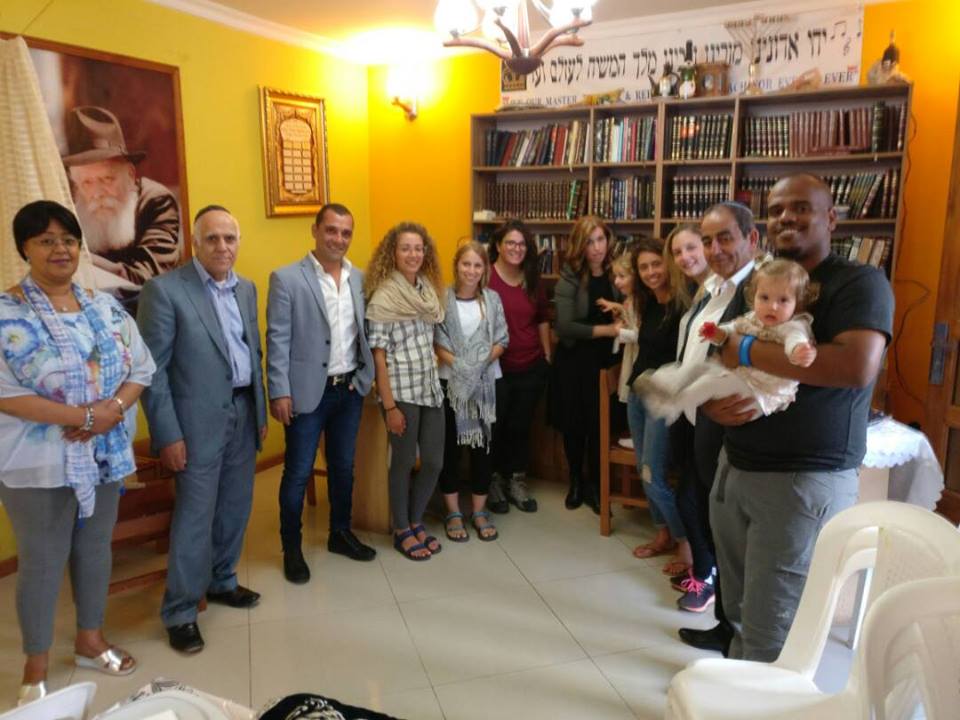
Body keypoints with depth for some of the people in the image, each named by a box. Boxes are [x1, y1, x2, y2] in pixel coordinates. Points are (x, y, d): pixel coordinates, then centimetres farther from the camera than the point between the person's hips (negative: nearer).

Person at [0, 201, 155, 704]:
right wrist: (84, 416, -23)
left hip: (104, 456, 5)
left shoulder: (105, 307, 4)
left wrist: (113, 410, -16)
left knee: (96, 548, 17)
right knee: (42, 561, 8)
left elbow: (141, 369, 3)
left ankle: (90, 640, 37)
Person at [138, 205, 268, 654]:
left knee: (235, 507, 16)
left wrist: (261, 411, 13)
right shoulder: (164, 289, -12)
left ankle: (221, 582, 35)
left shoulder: (246, 289, 9)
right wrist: (168, 434, -15)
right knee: (195, 516, 1)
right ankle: (180, 612, 17)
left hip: (244, 412, 6)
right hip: (199, 420, -6)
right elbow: (152, 368, -13)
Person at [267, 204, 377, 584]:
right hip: (308, 391, -5)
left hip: (351, 389, 5)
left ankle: (340, 533, 35)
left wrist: (366, 377, 5)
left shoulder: (360, 278, 6)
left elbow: (364, 331, 11)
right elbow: (277, 339, -10)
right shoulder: (287, 279, -8)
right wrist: (280, 392, -14)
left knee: (343, 467, 17)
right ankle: (291, 548, 23)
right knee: (298, 473, 6)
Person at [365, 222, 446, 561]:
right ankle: (402, 531, 25)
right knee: (404, 462, 7)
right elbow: (378, 355, -13)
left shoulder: (429, 289, 7)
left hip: (430, 387, 6)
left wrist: (436, 375, 10)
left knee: (434, 461, 10)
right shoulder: (383, 297, -12)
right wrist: (390, 406, -15)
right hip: (401, 391, -6)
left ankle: (416, 522, 31)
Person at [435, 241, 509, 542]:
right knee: (450, 445, 6)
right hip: (451, 382, -2)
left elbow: (502, 340, 1)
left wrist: (481, 363, -14)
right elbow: (437, 343, -8)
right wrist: (459, 365, -20)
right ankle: (453, 513, 19)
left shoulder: (492, 298, 2)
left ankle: (479, 511, 20)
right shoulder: (442, 299, -5)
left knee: (482, 445, 8)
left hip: (486, 382, 2)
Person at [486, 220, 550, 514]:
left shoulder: (532, 280, 8)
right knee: (496, 426, 9)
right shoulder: (485, 277, -10)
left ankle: (517, 481, 29)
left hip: (531, 368, 5)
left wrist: (547, 356, 13)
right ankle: (494, 482, 27)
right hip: (496, 368, -5)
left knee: (521, 426, 14)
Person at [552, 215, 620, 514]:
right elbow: (563, 326, -20)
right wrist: (606, 329, -22)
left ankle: (594, 485, 24)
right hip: (574, 361, -1)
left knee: (599, 423, 5)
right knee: (573, 423, 11)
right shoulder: (570, 277, -10)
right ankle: (575, 481, 32)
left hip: (606, 360, 1)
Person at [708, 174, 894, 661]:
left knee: (770, 629, 3)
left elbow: (859, 366, -26)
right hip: (734, 469, 6)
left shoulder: (859, 282, -8)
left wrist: (748, 351, -19)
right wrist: (712, 405, -10)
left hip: (804, 480, -6)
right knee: (738, 610, 18)